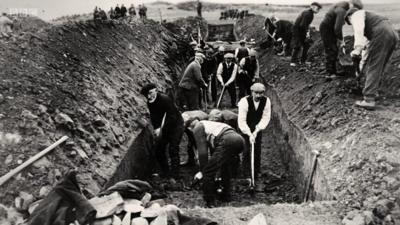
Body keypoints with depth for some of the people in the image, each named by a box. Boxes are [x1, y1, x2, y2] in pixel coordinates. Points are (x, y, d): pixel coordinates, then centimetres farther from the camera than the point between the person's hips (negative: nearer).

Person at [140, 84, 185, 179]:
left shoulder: (165, 99, -28)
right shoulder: (150, 103, -6)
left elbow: (172, 117, -28)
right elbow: (153, 117, -4)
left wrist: (162, 130, -28)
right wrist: (156, 128, -22)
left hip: (176, 125, -8)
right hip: (163, 127, 8)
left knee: (173, 150, -13)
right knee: (159, 150, 8)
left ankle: (174, 174, -4)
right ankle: (165, 172, 23)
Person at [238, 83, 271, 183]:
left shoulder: (266, 101, -16)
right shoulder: (244, 101, -27)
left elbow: (266, 117, -15)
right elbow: (241, 120, -28)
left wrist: (257, 131, -25)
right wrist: (249, 134, -36)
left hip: (258, 127, 3)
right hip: (244, 128, -3)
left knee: (257, 149, 2)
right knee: (246, 149, -7)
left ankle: (257, 171, 19)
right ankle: (247, 173, 5)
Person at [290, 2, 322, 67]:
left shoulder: (311, 14, 8)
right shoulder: (307, 13, -22)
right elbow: (302, 25, -28)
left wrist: (307, 32, 0)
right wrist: (307, 32, -19)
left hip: (302, 30, 10)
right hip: (297, 29, -10)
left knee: (306, 45, 7)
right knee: (297, 46, -13)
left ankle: (303, 60, 14)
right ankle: (293, 61, -7)